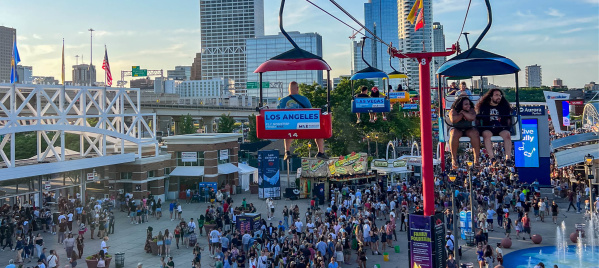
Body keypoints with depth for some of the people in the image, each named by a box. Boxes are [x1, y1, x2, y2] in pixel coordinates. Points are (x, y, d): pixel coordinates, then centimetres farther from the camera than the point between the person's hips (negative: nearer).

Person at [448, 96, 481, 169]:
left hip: (468, 129, 2)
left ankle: (477, 158, -29)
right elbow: (453, 120, -22)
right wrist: (462, 114, -12)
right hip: (456, 129, -2)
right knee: (454, 134, -36)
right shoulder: (453, 111, -3)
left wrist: (463, 112, -14)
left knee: (475, 133, -31)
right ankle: (454, 159, -32)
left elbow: (472, 118, -20)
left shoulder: (471, 110, 2)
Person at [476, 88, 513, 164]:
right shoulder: (483, 106, 13)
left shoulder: (504, 106, 19)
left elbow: (508, 119, 21)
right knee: (486, 134, -36)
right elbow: (478, 118, 14)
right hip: (487, 129, -1)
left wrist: (508, 126, 5)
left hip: (501, 129, 2)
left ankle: (508, 157, -39)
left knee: (507, 134, -32)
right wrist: (479, 126, 0)